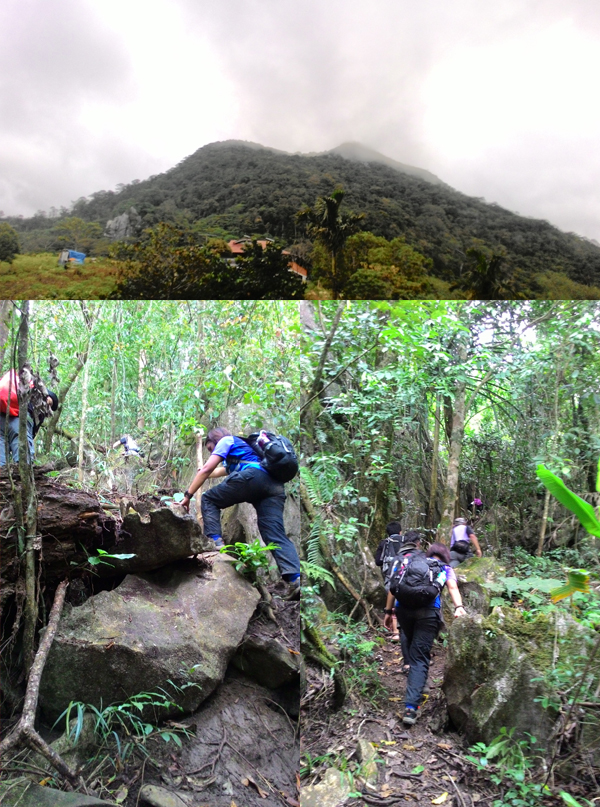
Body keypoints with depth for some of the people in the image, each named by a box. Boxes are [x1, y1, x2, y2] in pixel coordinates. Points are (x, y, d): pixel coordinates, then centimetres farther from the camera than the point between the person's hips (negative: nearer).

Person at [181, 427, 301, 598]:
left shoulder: (226, 440, 22)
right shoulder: (244, 445, 44)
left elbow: (206, 470, 12)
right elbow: (225, 470, 62)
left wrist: (188, 495, 18)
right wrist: (204, 473, 77)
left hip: (253, 476, -7)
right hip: (275, 485, 7)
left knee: (209, 500, 13)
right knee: (275, 534, -6)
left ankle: (214, 542, -6)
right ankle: (295, 579, -26)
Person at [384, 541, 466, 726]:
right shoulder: (446, 569, 24)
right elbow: (453, 588, 3)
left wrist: (388, 611, 21)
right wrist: (458, 607, -13)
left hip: (403, 608, 3)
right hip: (428, 610, -3)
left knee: (413, 648, 26)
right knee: (419, 659, 0)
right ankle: (411, 707, -13)